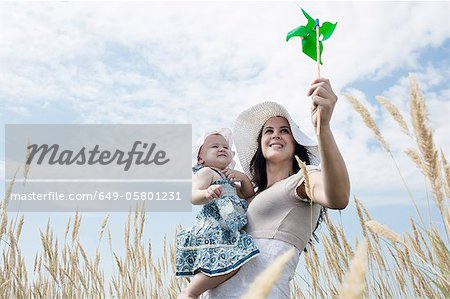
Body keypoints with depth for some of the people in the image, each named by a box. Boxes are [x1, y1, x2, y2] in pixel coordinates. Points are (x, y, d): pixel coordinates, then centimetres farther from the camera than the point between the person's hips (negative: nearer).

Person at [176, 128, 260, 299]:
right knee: (230, 262, -29)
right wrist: (206, 193, -34)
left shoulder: (227, 178, 31)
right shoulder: (206, 172, 4)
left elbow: (248, 195, 31)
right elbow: (193, 196, -11)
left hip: (227, 232, 10)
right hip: (212, 230, -10)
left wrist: (244, 178, 12)